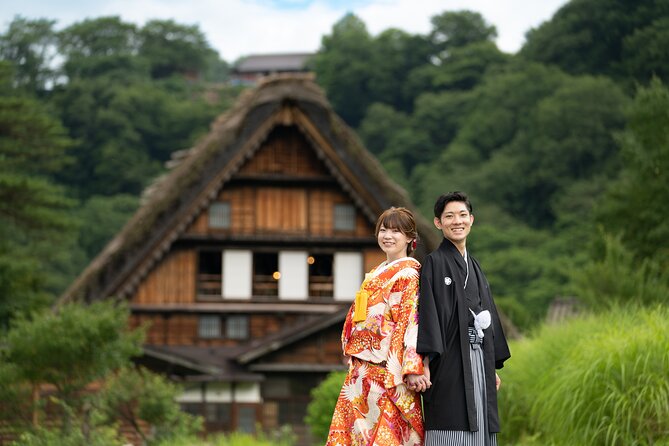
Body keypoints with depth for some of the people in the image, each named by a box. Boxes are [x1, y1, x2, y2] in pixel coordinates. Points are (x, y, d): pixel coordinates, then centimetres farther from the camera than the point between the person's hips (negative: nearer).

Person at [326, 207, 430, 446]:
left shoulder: (409, 273, -5)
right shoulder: (374, 275, 19)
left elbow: (412, 319, -14)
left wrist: (413, 367, -21)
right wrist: (354, 361, 17)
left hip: (389, 369, -8)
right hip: (363, 369, 8)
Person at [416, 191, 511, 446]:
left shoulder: (473, 266, 18)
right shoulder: (434, 262, -4)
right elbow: (427, 311, -12)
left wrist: (493, 368, 17)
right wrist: (425, 363, -21)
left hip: (479, 360, 7)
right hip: (449, 361, -7)